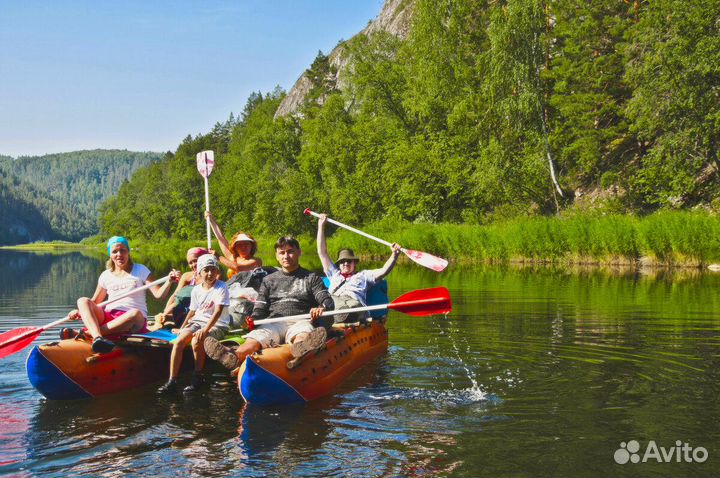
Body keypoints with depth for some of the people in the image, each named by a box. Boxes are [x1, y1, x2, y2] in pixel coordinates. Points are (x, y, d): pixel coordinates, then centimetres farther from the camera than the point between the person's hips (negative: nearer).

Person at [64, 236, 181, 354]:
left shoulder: (140, 270, 7)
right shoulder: (106, 275, 16)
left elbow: (158, 294, -4)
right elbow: (94, 302, 22)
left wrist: (169, 281, -23)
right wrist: (80, 312, 3)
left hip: (133, 322, -3)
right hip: (108, 317, 3)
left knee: (135, 314, -39)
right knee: (83, 301, -20)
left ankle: (85, 333, -43)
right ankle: (97, 337, -50)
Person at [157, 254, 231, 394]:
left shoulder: (221, 288, -9)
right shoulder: (196, 290, 10)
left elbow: (218, 311, -18)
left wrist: (205, 330, -27)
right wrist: (183, 328, 10)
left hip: (217, 325, -5)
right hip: (197, 322, 5)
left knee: (196, 342, -32)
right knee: (178, 341, -20)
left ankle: (198, 377, -12)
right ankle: (172, 381, -20)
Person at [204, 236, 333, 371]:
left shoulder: (311, 278, 21)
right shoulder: (269, 280, 27)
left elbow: (327, 301, 7)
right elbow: (260, 308, 17)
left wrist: (321, 308, -19)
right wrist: (252, 320, -8)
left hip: (299, 322, -2)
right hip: (274, 323, 2)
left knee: (303, 334, -40)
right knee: (255, 337, -33)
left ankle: (300, 349, -78)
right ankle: (234, 357, -65)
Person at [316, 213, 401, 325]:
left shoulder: (363, 275, 34)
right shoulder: (334, 274, 40)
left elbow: (383, 271, 20)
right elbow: (322, 253, 40)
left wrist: (394, 254, 5)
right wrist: (321, 226, 40)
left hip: (353, 302, -3)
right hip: (332, 301, 3)